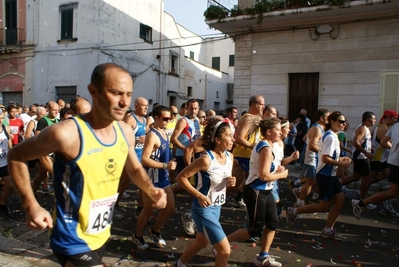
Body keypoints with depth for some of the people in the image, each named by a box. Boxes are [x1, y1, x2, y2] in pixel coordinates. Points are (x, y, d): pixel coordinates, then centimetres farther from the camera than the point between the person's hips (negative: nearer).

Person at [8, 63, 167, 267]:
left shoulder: (125, 131, -6)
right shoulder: (67, 133, -26)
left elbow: (135, 169, 9)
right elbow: (15, 156, -11)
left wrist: (151, 190, -9)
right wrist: (31, 205, -16)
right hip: (74, 242, -7)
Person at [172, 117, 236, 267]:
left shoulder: (230, 156, -2)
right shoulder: (206, 159, -26)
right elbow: (181, 177, -21)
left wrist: (230, 182, -8)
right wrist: (199, 195, -26)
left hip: (217, 208, 8)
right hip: (204, 209, -8)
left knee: (202, 241, 27)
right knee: (225, 250, -2)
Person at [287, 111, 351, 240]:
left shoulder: (332, 136, 11)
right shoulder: (330, 137, -19)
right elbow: (325, 158, -25)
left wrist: (340, 159, 8)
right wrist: (341, 164, -18)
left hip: (330, 174, 10)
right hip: (325, 174, -10)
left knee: (340, 200, 11)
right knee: (325, 205, -1)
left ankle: (328, 229, 19)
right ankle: (294, 211, 8)